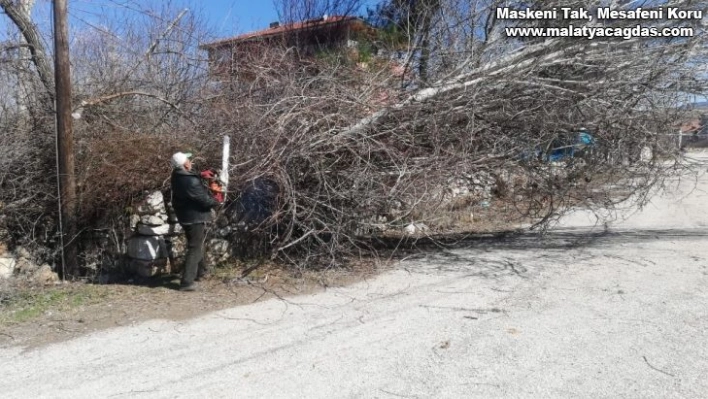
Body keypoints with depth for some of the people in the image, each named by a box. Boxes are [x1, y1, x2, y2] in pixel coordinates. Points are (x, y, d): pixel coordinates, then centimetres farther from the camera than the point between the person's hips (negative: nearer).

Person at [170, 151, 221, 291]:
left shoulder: (177, 177, 3)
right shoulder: (190, 181, -25)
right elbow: (203, 199, -19)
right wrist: (215, 202, -2)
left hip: (185, 217, 9)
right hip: (196, 218, -9)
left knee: (197, 244, 25)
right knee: (195, 249, -4)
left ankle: (200, 272, 42)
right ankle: (187, 282, -6)